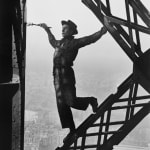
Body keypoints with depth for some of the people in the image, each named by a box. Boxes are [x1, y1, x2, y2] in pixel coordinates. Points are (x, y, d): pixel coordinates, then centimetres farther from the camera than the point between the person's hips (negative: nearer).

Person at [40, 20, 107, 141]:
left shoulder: (75, 42, 0)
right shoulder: (59, 43, 19)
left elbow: (91, 39, -10)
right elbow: (52, 41, 43)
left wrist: (102, 31, -22)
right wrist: (48, 31, 51)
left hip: (67, 74, -7)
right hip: (57, 75, 7)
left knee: (71, 101, -12)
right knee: (62, 105, 6)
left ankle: (91, 100, 20)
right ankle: (72, 130, 17)